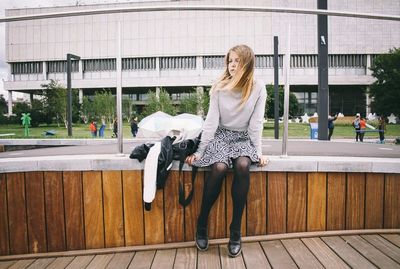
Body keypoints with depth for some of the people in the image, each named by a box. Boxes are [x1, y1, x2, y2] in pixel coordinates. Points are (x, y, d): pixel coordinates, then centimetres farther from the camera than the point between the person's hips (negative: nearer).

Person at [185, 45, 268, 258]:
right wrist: (200, 151, -13)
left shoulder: (258, 88, -5)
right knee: (219, 167, -31)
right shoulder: (220, 87, -5)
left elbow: (256, 123, -5)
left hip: (243, 138, 1)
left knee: (242, 165, -33)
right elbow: (211, 121, -7)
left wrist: (258, 152, -10)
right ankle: (201, 224, -9)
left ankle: (236, 230, -20)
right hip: (220, 136, 0)